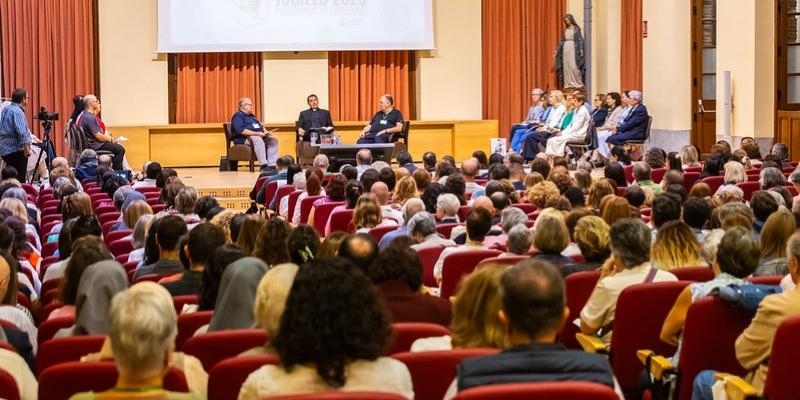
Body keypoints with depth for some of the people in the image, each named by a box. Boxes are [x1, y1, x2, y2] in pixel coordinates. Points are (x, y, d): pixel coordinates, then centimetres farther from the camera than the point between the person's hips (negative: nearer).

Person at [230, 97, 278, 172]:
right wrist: (257, 133, -24)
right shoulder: (238, 116, -4)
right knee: (258, 140, -38)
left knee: (273, 139, -12)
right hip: (244, 139, -9)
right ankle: (263, 166, -40)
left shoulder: (252, 116, 26)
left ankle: (271, 165, -21)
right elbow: (241, 130, -19)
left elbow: (261, 126, 27)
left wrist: (266, 132, 3)